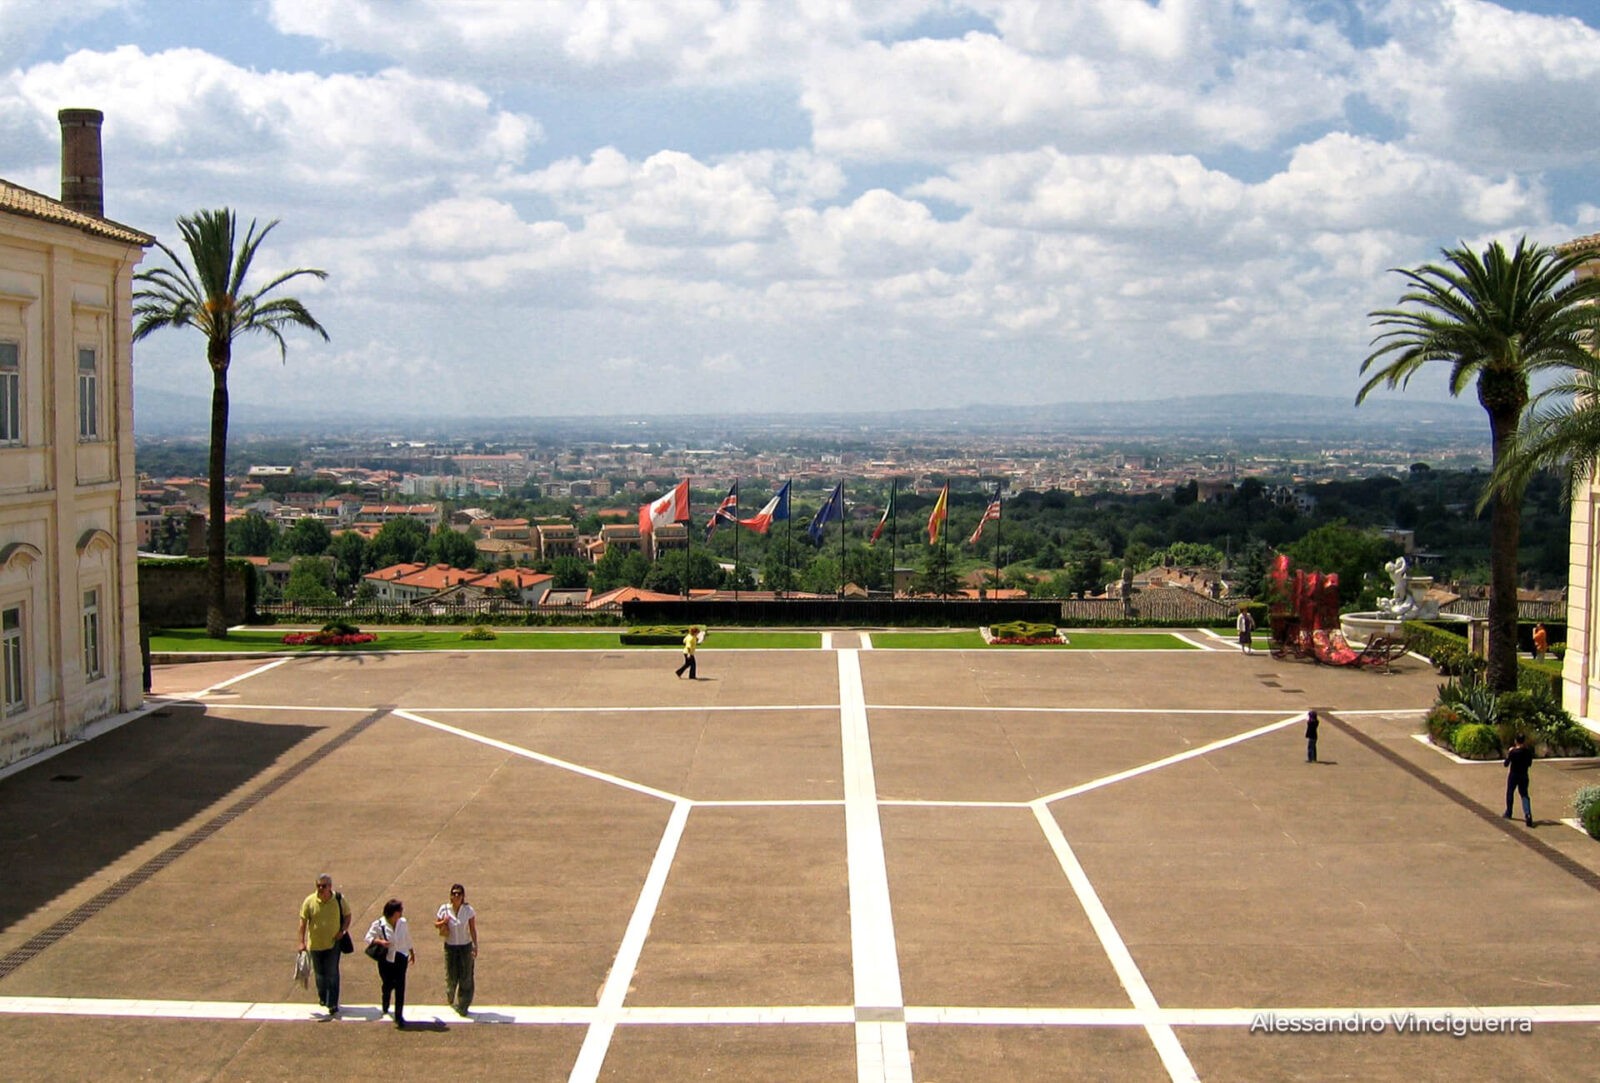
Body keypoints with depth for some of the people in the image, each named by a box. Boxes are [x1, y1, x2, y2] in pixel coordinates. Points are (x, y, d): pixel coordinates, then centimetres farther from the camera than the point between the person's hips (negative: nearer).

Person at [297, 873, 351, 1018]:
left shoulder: (339, 899, -9)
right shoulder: (310, 901, -9)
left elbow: (347, 916, 4)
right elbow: (303, 921, -4)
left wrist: (343, 930, -11)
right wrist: (302, 942, -9)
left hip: (333, 943, -2)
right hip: (315, 943, 2)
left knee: (332, 974, -7)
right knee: (319, 973, 17)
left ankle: (333, 1006, -5)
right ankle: (322, 996, 42)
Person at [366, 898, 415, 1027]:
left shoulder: (403, 923, -1)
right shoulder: (379, 924, -11)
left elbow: (407, 939, 13)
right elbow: (368, 937, -5)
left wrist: (412, 952, 22)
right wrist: (379, 941, -24)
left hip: (401, 958, 2)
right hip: (386, 959, -2)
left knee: (400, 987, -4)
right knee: (388, 985, 9)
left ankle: (399, 1016, 2)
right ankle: (385, 1007, 42)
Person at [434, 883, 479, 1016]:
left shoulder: (468, 910, -8)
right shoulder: (444, 909, -6)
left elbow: (473, 929, -3)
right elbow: (436, 924, 5)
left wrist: (475, 946, -5)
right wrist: (443, 923, -17)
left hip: (465, 946, -1)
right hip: (450, 946, 1)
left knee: (466, 977, 1)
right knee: (451, 976, 8)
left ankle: (463, 1006, 13)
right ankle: (450, 997, 39)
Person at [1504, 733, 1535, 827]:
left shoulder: (1513, 752, -17)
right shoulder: (1528, 752, -6)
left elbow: (1506, 764, -8)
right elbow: (1529, 764, 7)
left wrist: (1508, 754, 2)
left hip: (1513, 775, -2)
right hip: (1524, 776, 2)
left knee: (1509, 793, 17)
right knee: (1524, 794, 4)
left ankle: (1508, 813, 29)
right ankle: (1528, 813, -19)